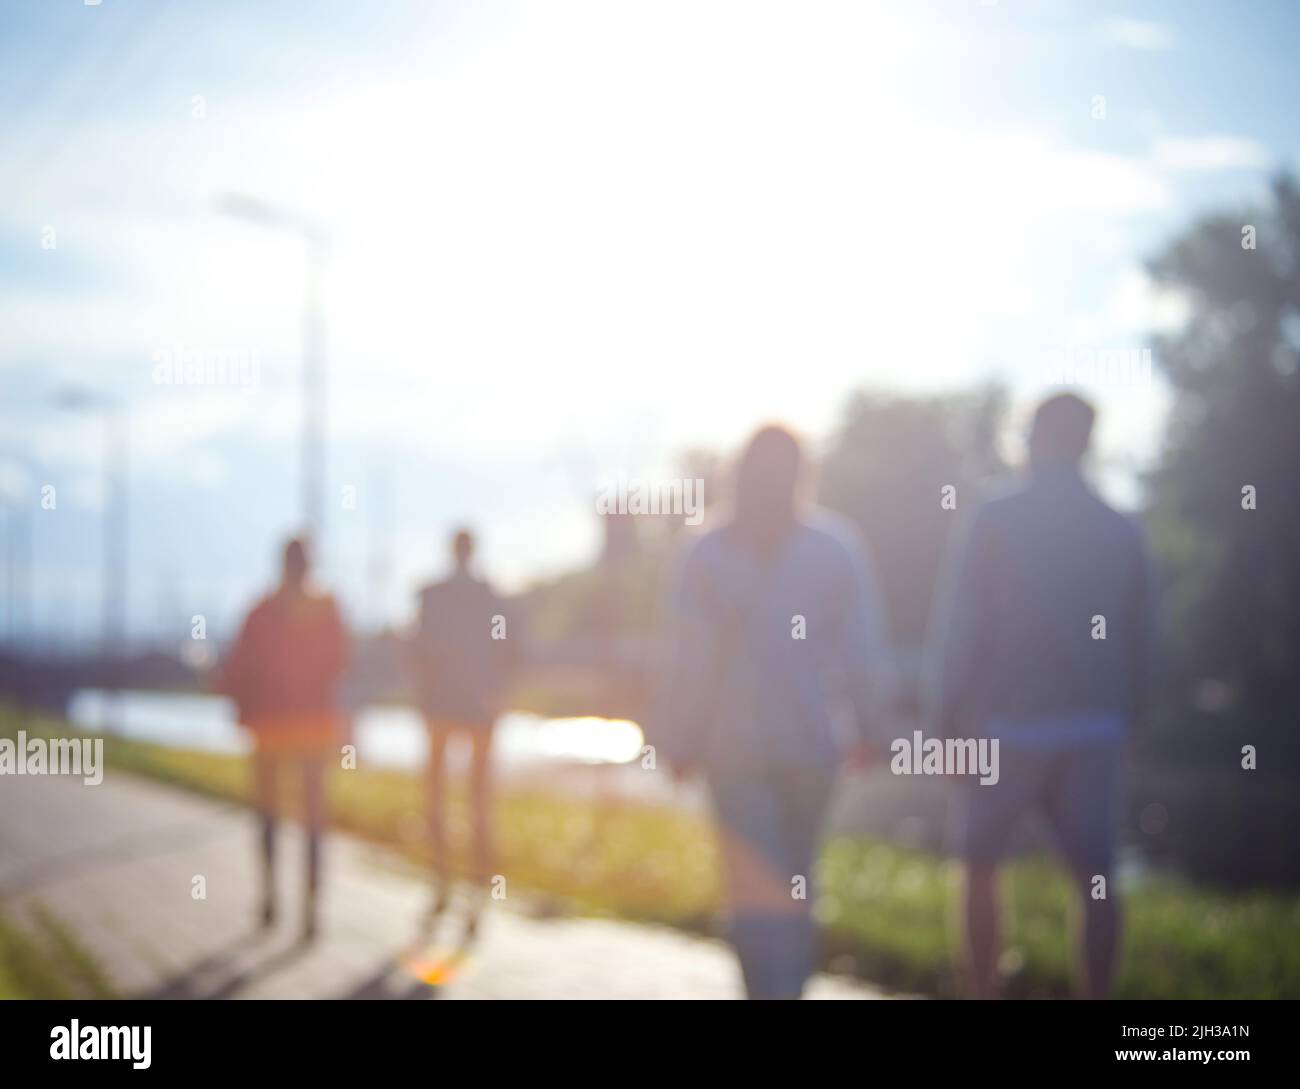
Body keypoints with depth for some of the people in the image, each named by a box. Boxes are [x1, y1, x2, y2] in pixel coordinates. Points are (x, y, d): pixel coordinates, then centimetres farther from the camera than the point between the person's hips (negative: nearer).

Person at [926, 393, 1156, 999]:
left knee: (981, 866, 11)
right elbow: (1139, 639, 10)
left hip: (1008, 725, -3)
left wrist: (944, 719, 0)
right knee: (1094, 878, 1)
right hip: (1095, 729, 3)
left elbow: (957, 628, -7)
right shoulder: (1120, 532, 6)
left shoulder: (994, 522, -6)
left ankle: (982, 993, 11)